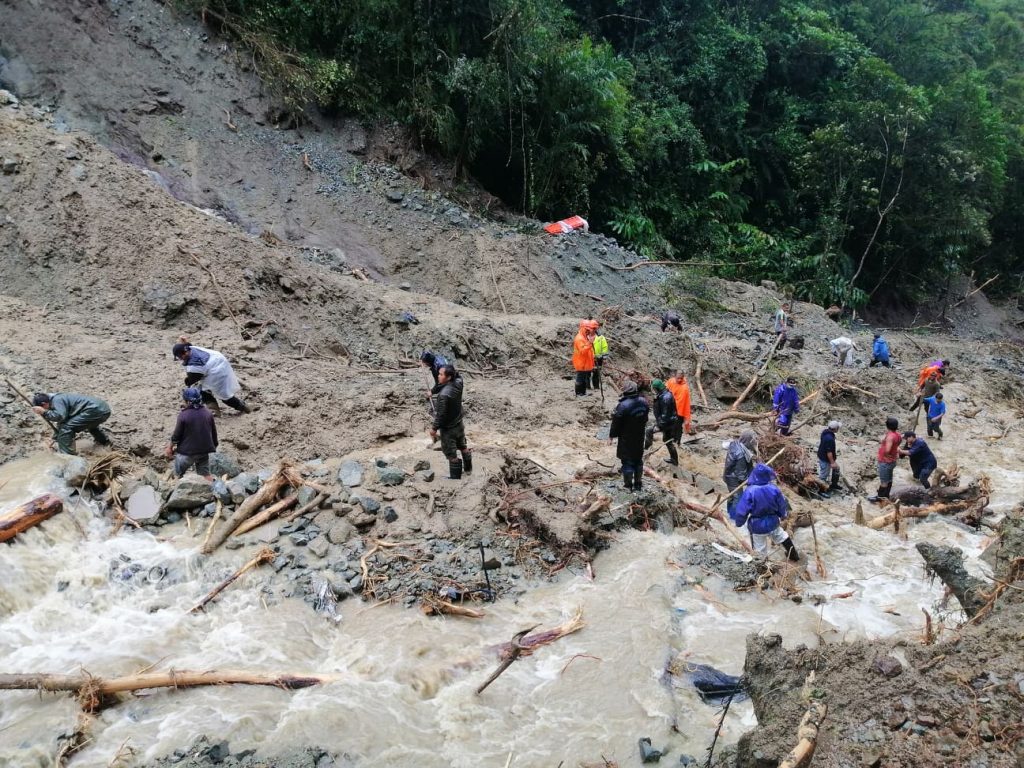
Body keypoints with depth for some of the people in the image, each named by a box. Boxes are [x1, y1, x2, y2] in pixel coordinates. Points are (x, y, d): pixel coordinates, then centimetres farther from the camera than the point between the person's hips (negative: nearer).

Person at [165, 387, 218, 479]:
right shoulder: (207, 413, -3)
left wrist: (170, 447, 5)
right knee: (205, 474, 13)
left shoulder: (183, 415, -18)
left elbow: (176, 435, -11)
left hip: (187, 452, -4)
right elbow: (214, 432, 6)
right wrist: (214, 446, 21)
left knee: (177, 475, 14)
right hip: (205, 450, 5)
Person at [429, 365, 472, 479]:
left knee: (451, 455, 10)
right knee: (463, 447, 27)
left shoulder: (444, 394, -33)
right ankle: (468, 468, 46)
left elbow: (441, 414, -27)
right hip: (459, 424, 8)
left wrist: (434, 428, -14)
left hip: (448, 428, -8)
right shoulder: (458, 383, -14)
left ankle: (455, 477, 24)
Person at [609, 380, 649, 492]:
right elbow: (645, 418, 7)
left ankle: (628, 485, 15)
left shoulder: (623, 406, -27)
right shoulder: (643, 402, -6)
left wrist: (612, 434, 0)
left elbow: (616, 423, -17)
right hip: (639, 437, 6)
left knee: (627, 461, 7)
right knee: (638, 460, 18)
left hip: (626, 439, -6)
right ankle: (638, 484, 27)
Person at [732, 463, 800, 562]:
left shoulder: (750, 491, -25)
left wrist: (739, 522, -1)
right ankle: (793, 555, 52)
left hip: (757, 526, -4)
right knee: (782, 537, 33)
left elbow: (742, 510, -20)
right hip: (773, 523, 4)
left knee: (760, 550, 13)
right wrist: (783, 515, 23)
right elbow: (782, 505, 1)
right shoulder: (774, 488, -14)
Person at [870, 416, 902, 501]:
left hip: (885, 462, -10)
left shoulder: (890, 436, -27)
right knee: (889, 479, 18)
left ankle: (880, 497, 12)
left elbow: (887, 450, -34)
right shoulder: (896, 434, 3)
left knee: (884, 480, 2)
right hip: (892, 461, 10)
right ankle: (886, 495, 29)